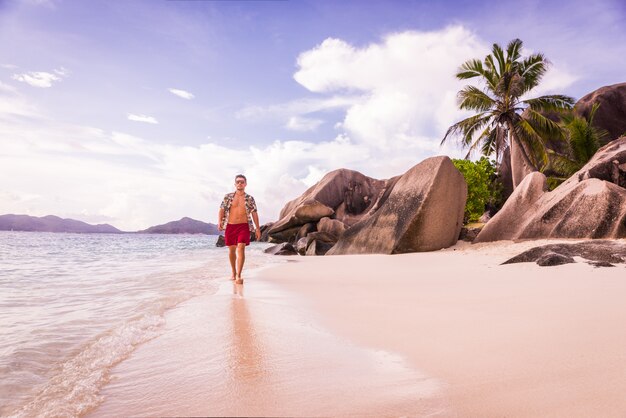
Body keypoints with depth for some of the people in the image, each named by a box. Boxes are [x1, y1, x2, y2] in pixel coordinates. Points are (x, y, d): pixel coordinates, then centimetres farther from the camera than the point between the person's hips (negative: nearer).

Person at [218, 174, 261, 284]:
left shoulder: (250, 198, 8)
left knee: (241, 248, -15)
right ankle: (233, 272, 29)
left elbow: (254, 213, 8)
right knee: (231, 250, 10)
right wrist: (219, 221, -12)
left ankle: (238, 276, -16)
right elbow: (222, 210, 5)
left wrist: (257, 228, 3)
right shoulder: (228, 196, 8)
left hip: (244, 226, -2)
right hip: (230, 226, 2)